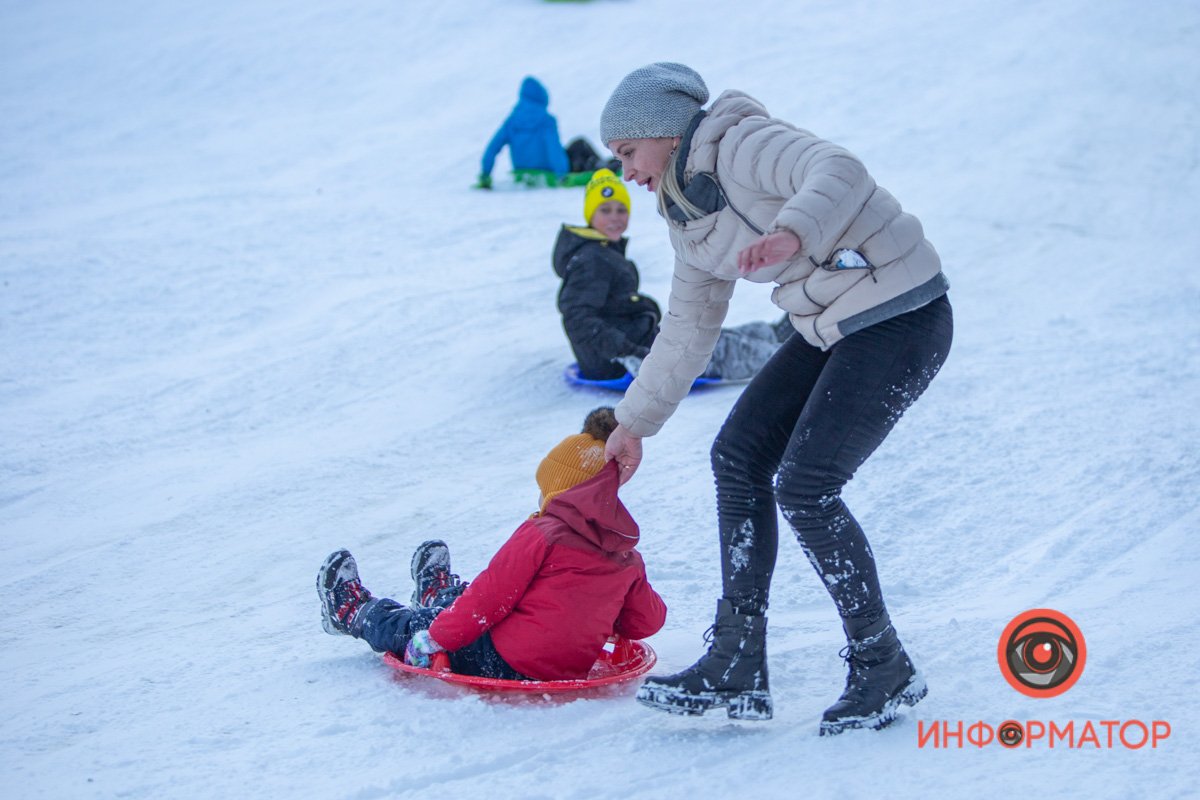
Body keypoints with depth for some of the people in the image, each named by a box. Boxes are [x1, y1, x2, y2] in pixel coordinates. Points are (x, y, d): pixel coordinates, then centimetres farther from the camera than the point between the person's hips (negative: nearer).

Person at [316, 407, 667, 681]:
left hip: (505, 664, -7)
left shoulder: (542, 535, -18)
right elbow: (646, 622, 10)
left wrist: (432, 640, -7)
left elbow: (488, 599, -17)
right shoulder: (627, 556, 0)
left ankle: (353, 613, 45)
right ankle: (437, 596, 64)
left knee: (411, 628, 19)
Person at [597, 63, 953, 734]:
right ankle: (737, 669, 7)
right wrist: (634, 423, 26)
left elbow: (841, 172, -35)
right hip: (833, 327, 10)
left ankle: (885, 668, 2)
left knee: (804, 486, -14)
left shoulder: (741, 146, -16)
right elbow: (689, 329, 22)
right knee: (738, 457, 4)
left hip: (902, 318, -10)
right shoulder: (689, 218, 12)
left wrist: (793, 232, -54)